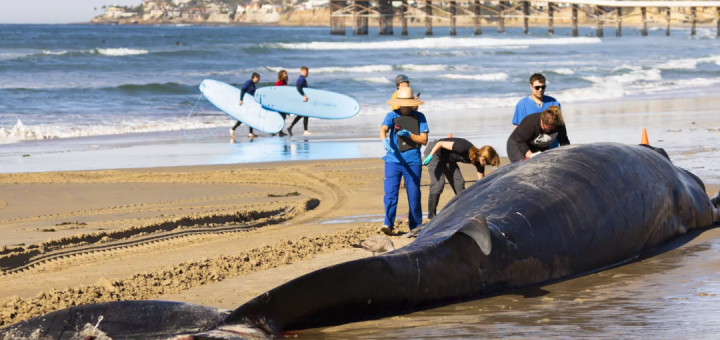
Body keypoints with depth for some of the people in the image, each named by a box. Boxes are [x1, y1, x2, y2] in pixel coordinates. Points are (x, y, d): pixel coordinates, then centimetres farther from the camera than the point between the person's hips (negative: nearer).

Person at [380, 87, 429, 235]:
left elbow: (424, 140, 1)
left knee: (414, 195, 4)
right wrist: (384, 140, -39)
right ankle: (388, 224, -12)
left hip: (413, 163, 0)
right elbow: (383, 129, -16)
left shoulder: (419, 117, 4)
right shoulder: (392, 115, 2)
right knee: (390, 194, -11)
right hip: (393, 161, 0)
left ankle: (415, 227, 16)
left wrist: (409, 135, -16)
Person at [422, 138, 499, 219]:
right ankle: (431, 215, -13)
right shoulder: (464, 149, -35)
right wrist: (430, 156, -30)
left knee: (459, 182, 0)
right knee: (438, 183, -19)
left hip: (447, 158, 8)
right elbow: (440, 143, -29)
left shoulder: (479, 163, -12)